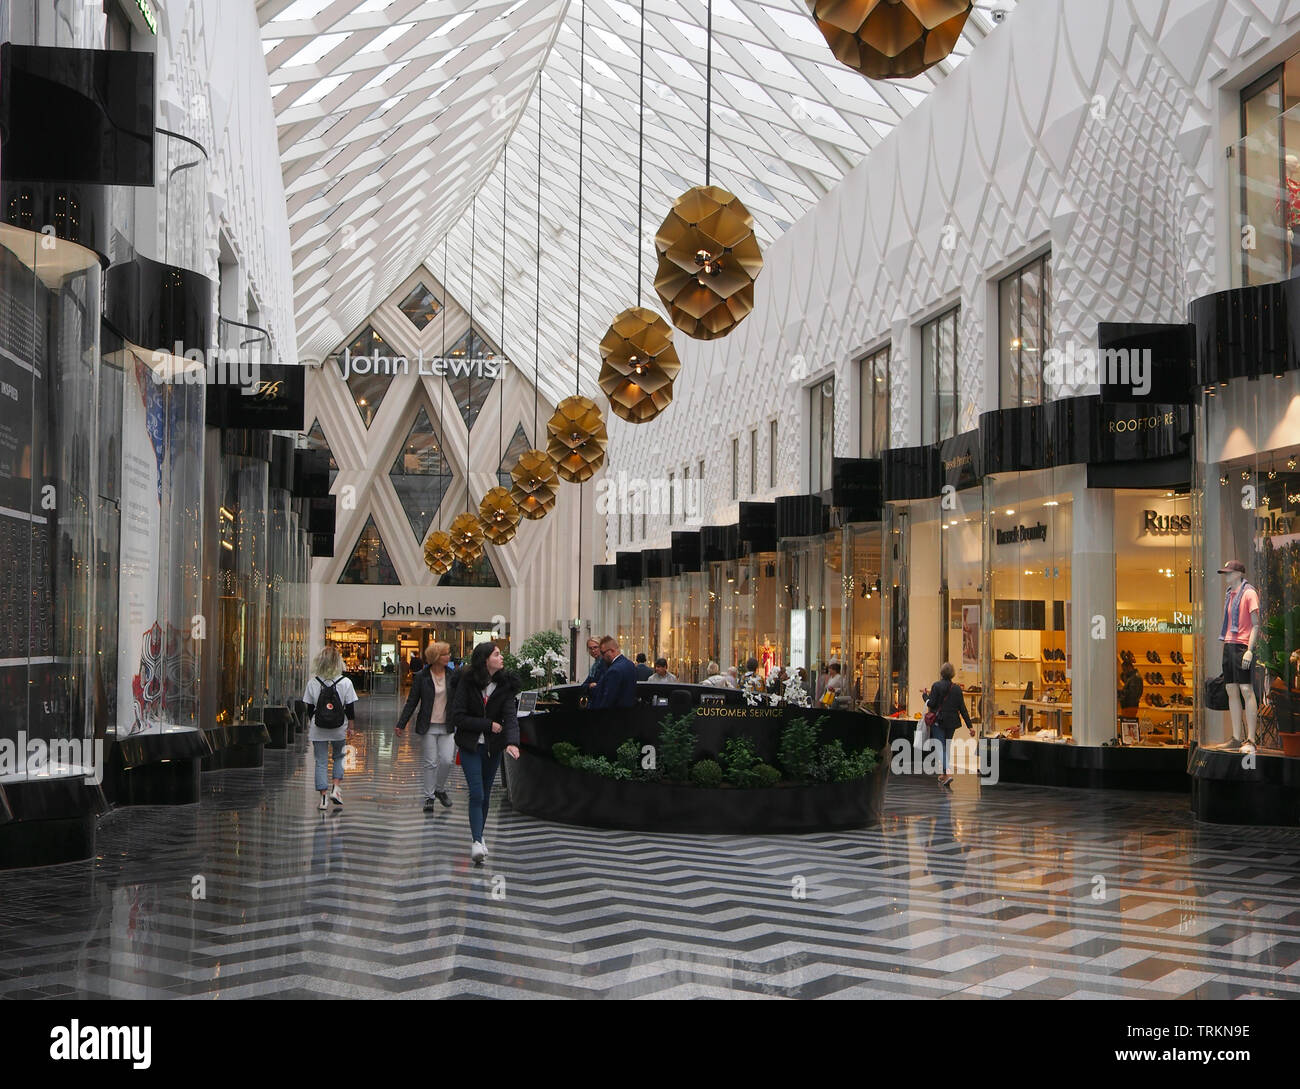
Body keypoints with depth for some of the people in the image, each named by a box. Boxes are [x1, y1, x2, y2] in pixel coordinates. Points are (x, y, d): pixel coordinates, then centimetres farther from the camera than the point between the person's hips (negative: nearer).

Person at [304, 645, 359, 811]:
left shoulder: (313, 683, -7)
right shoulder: (345, 683, -9)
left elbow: (309, 708, 1)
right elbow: (350, 708, -3)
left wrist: (309, 726, 15)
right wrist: (350, 726, 10)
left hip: (318, 730, 0)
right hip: (339, 730, 0)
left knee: (321, 761, 6)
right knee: (338, 757, 21)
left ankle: (324, 797, 4)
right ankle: (336, 789, 8)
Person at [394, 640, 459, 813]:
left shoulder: (453, 676, 3)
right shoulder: (421, 677, -3)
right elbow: (412, 702, 1)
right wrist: (401, 724, -2)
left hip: (447, 727, 2)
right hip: (428, 727, -2)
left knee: (447, 760, -6)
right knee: (430, 763, 0)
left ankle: (440, 789, 20)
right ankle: (429, 797, 12)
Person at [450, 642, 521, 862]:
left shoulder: (505, 685, -4)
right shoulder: (466, 683, -10)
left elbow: (510, 716, -15)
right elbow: (458, 717, -12)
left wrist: (512, 742, -32)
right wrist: (488, 725, -16)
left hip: (493, 746, 3)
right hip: (470, 746, -3)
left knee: (485, 794, 12)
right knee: (477, 793, -11)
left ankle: (478, 835, 28)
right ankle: (477, 841, -13)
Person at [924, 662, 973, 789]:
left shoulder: (936, 686, -9)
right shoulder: (957, 688, 4)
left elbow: (931, 704, -13)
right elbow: (962, 708, 3)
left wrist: (925, 695, 7)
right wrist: (969, 725, 4)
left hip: (939, 721, -5)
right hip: (952, 722, 5)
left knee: (941, 748, -6)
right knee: (946, 747, 17)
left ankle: (947, 774, -23)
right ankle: (943, 774, 23)